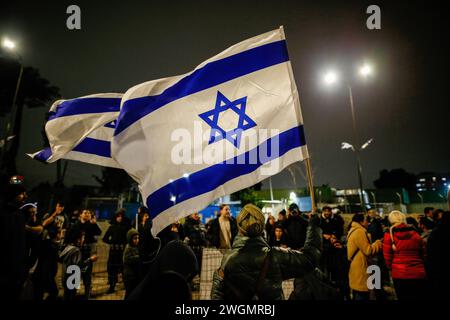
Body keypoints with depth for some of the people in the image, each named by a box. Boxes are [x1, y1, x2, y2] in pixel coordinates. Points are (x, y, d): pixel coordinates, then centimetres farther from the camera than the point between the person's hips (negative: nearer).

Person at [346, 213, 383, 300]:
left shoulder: (353, 231, 15)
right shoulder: (359, 232, -18)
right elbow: (368, 251, -19)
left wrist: (374, 244, 10)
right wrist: (377, 243, -5)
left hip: (356, 268, 11)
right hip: (360, 269, -11)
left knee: (357, 295, 18)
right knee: (362, 295, -3)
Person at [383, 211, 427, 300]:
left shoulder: (389, 234, -6)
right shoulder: (415, 234, 2)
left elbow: (387, 256, -3)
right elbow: (423, 254, 12)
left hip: (399, 274, -2)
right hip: (419, 273, 2)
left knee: (404, 297, 11)